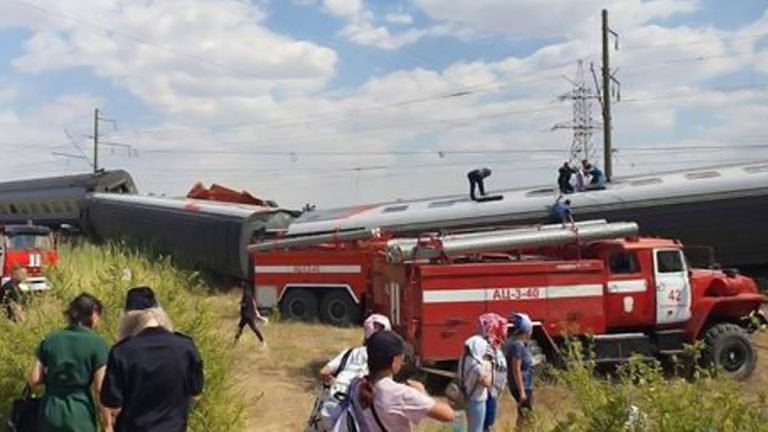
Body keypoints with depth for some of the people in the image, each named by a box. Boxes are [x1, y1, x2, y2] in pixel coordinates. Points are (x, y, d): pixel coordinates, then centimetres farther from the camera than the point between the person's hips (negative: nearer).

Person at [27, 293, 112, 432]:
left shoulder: (50, 340, 5)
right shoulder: (97, 343, -7)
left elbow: (33, 379, 4)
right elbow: (101, 388, -10)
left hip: (50, 414, 4)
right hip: (80, 416, -4)